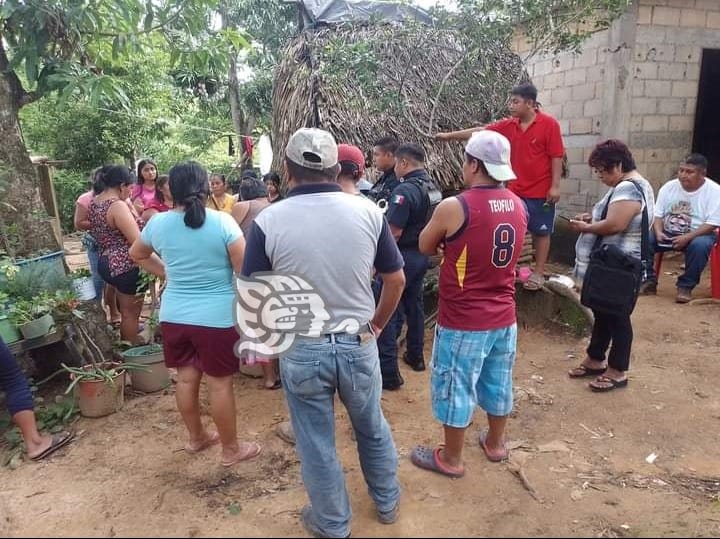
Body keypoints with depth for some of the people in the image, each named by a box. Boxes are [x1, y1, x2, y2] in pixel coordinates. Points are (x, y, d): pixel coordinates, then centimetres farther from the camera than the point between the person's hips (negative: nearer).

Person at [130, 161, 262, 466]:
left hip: (173, 315, 5)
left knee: (186, 378, 19)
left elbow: (137, 254, 20)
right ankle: (231, 450, 21)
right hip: (216, 317, -5)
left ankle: (196, 437, 38)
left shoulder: (158, 223, 1)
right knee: (219, 384, 5)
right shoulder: (222, 222, -14)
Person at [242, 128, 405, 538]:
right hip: (359, 345, 2)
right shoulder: (368, 212, -7)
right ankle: (387, 502, 47)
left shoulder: (268, 221, -13)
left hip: (301, 351, -1)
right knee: (373, 428, 26)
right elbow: (396, 280, 1)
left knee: (317, 445, 18)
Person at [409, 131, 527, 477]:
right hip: (504, 317, 6)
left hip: (463, 322, -6)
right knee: (498, 382, 21)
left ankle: (451, 459, 26)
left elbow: (425, 247, -3)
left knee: (456, 387, 9)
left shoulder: (454, 207, -19)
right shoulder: (518, 206, 1)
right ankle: (495, 443, 41)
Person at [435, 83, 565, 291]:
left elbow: (557, 156, -10)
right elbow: (480, 132, 5)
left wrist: (555, 186, -13)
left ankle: (538, 273, 15)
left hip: (541, 192, -5)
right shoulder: (509, 125, 3)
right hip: (515, 191, 5)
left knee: (541, 232, 6)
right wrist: (449, 135, 3)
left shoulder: (549, 124, -10)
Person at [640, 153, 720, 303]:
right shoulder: (668, 187, 1)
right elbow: (658, 215, 3)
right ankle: (649, 281, -7)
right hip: (667, 233, 4)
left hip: (698, 234, -3)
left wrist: (687, 237, -28)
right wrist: (658, 232, -18)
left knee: (700, 246, -38)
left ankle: (685, 286, -19)